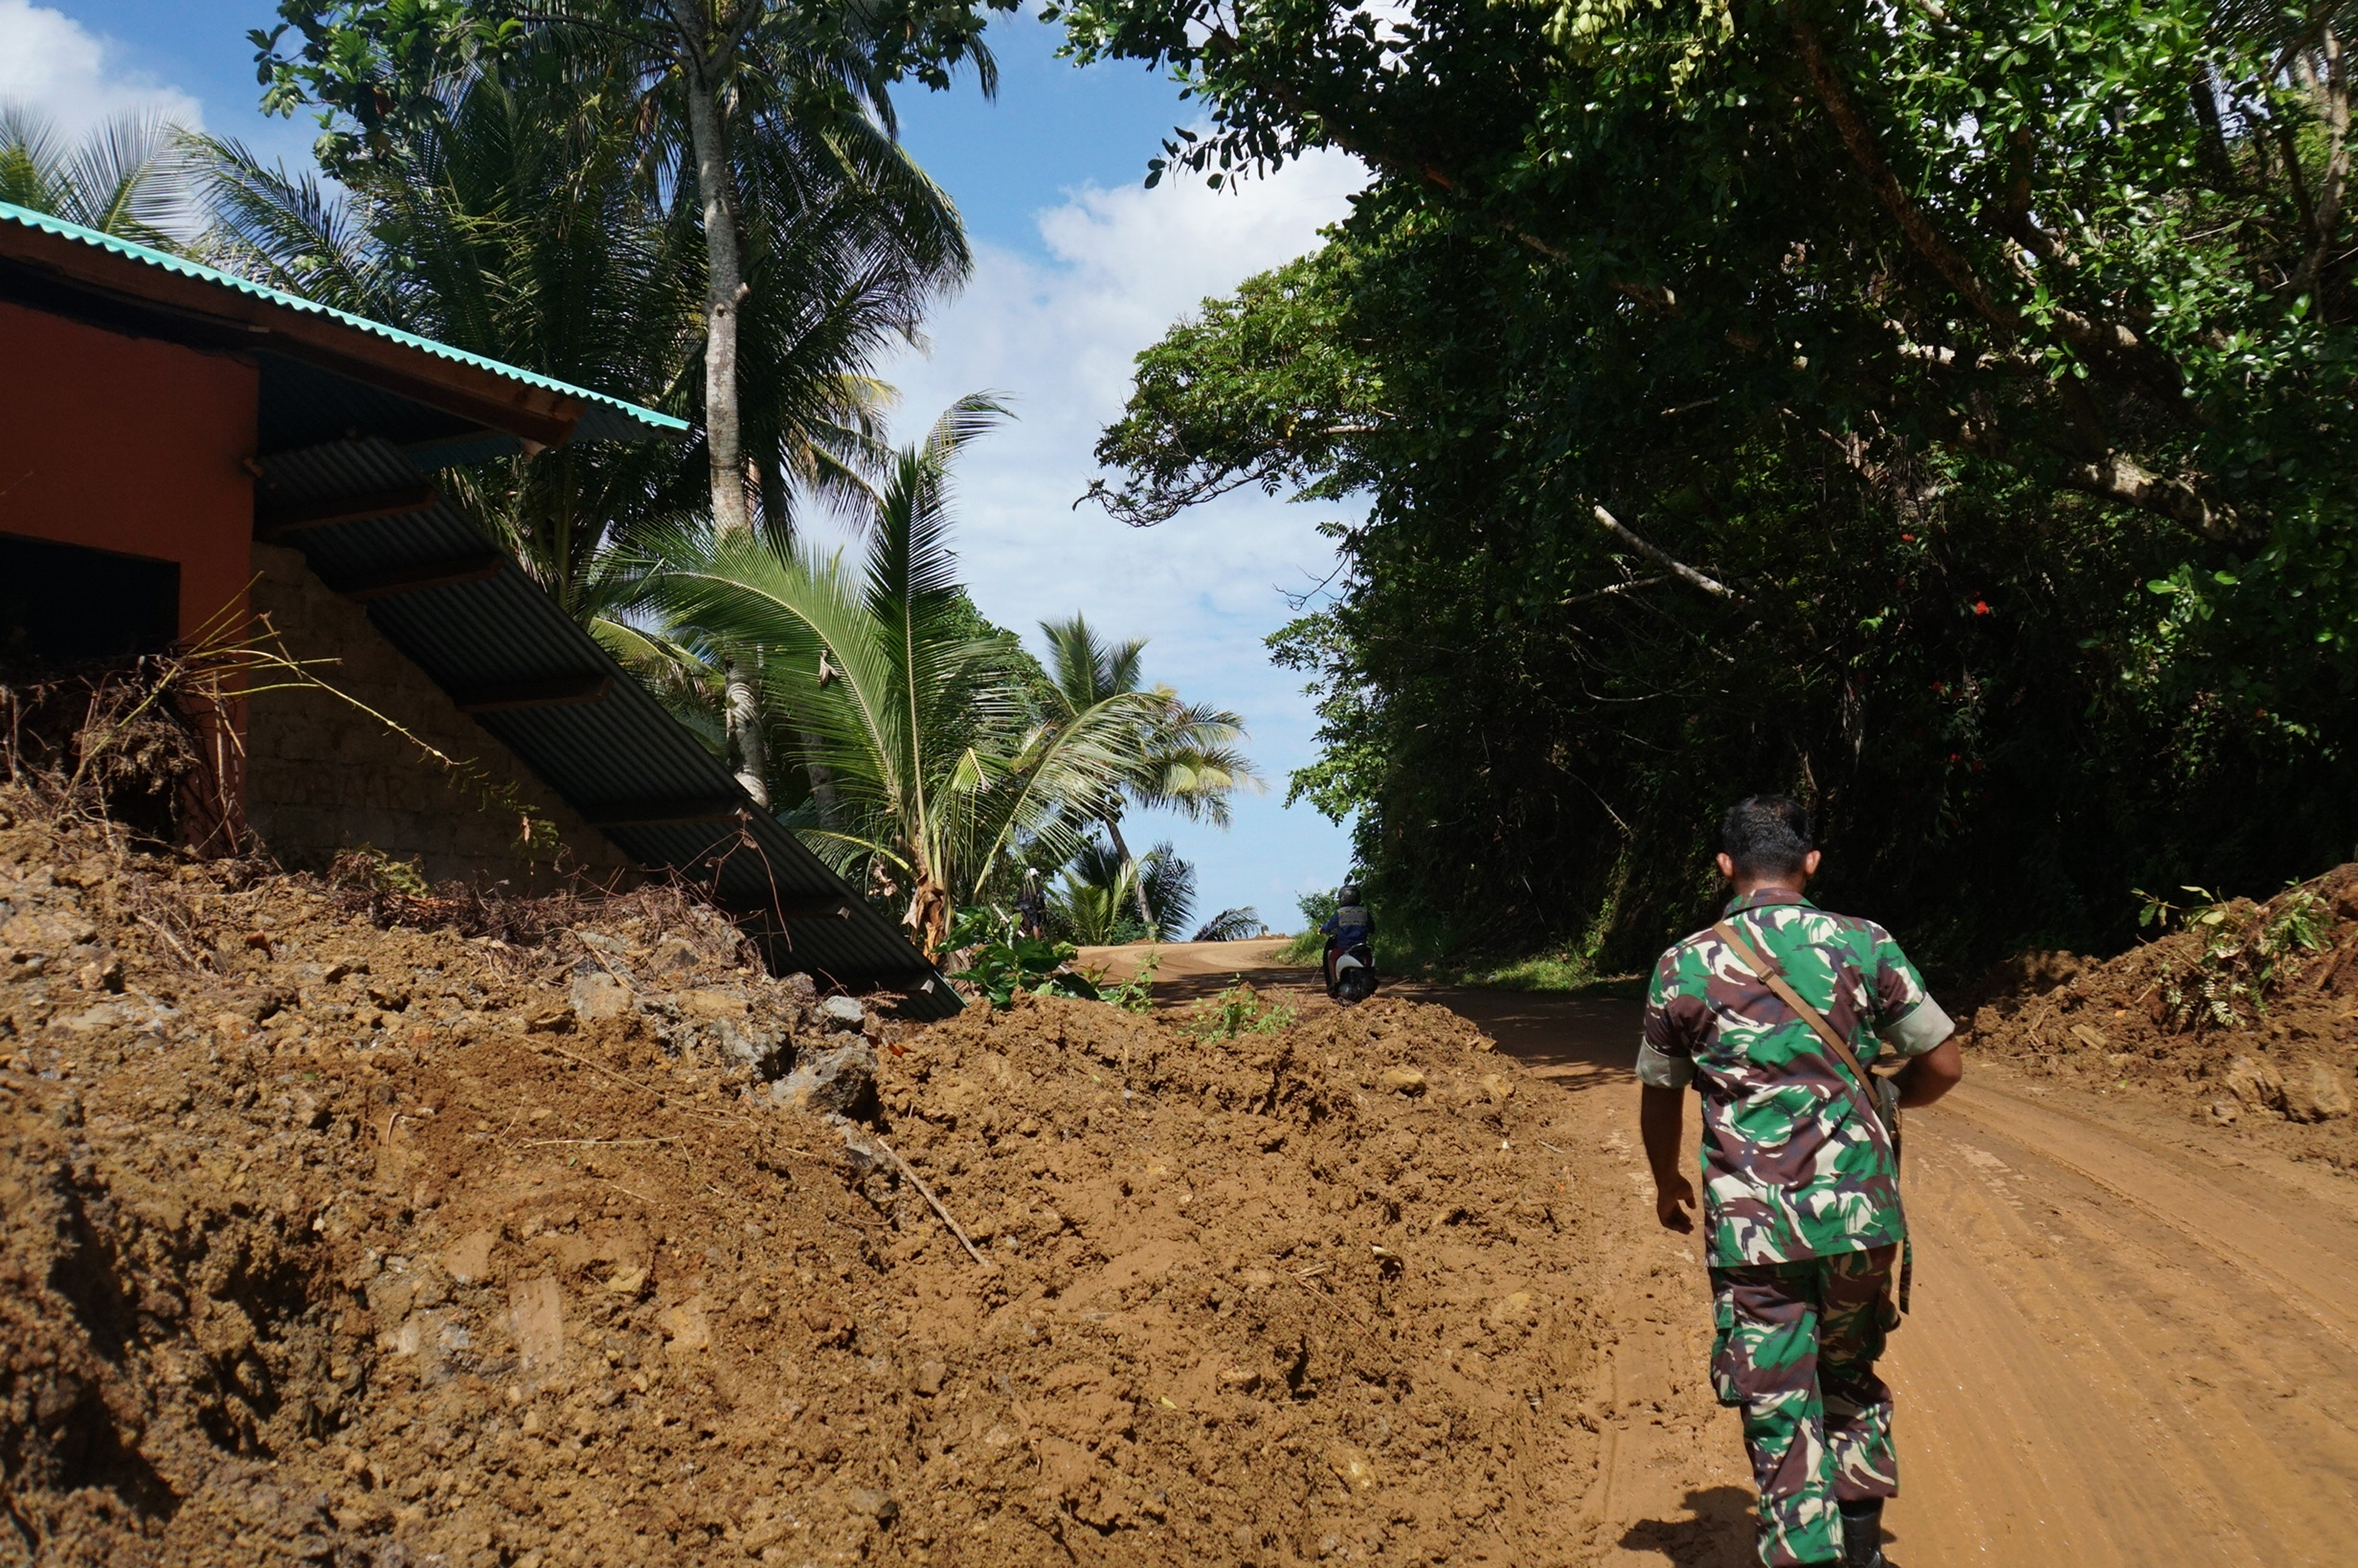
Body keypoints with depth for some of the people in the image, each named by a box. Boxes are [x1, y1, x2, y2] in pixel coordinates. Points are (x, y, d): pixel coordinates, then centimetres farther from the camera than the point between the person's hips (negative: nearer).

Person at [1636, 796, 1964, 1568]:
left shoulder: (1683, 967, -1)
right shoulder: (1867, 946, -1)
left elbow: (1659, 1098, 10)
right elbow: (1942, 1067, 4)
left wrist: (1668, 1185, 28)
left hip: (1750, 1223, -2)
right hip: (1859, 1211, 2)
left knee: (1781, 1418, 3)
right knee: (1851, 1383, 24)